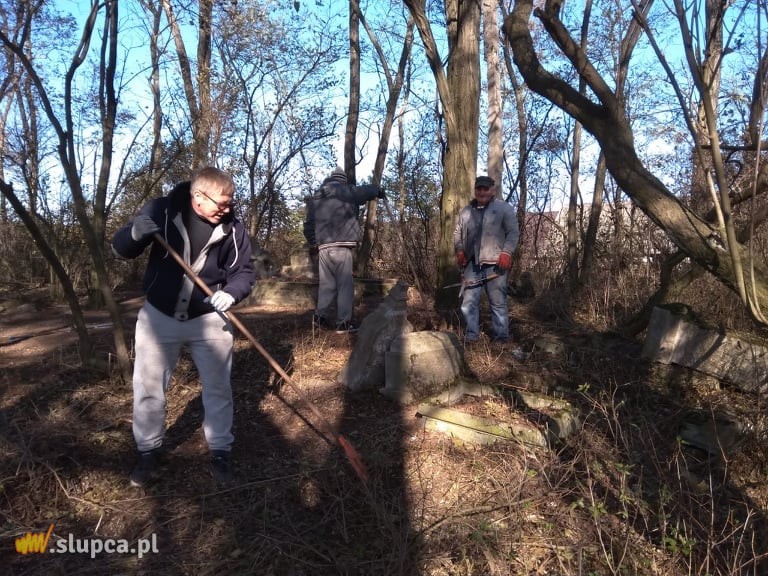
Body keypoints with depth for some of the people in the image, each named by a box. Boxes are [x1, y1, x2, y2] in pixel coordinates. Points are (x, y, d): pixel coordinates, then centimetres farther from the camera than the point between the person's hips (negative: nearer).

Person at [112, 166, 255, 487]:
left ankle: (220, 452, 27)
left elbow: (244, 272, -2)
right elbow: (120, 250, -6)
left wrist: (230, 293, -24)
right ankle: (149, 452, 31)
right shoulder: (161, 211, -12)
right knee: (148, 388, 10)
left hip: (209, 318, 1)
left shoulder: (232, 228, -9)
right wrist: (135, 234, -29)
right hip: (159, 316, 0)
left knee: (218, 388, 8)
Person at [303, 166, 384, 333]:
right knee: (345, 284, -2)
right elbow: (368, 190, 12)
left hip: (323, 246, 5)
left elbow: (309, 224, 16)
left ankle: (321, 314, 6)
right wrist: (379, 191, 33)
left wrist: (312, 243, 23)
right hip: (341, 245, -5)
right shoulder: (346, 191, 3)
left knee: (327, 282, 15)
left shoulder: (316, 197, 17)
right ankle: (343, 322, -3)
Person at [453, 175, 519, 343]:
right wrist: (459, 250, 4)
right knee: (469, 301, 4)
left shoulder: (504, 208, 3)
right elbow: (457, 233, 20)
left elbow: (513, 232, -3)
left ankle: (501, 337, 7)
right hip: (471, 264, 4)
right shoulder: (466, 211, 17)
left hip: (494, 263, -4)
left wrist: (506, 252, -16)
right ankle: (471, 336, 13)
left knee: (498, 302, 0)